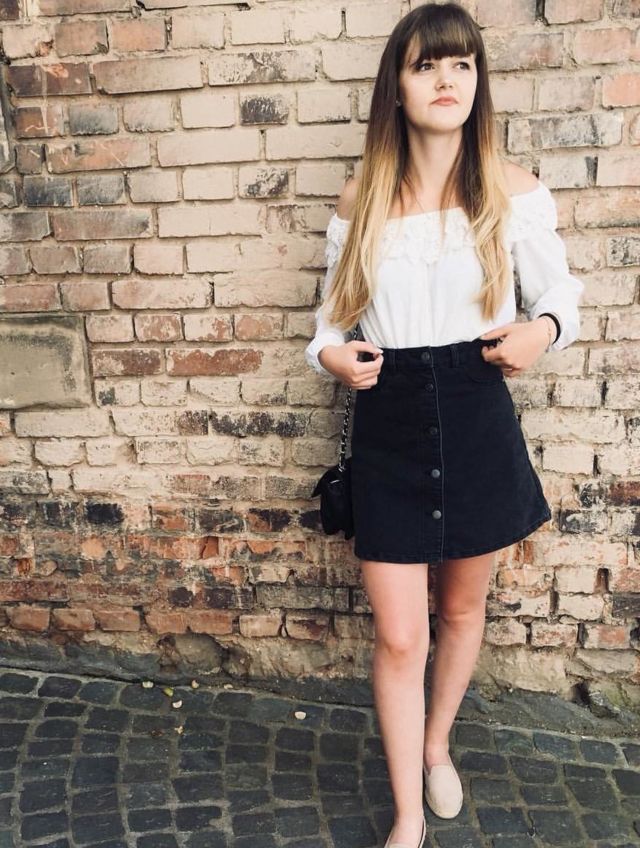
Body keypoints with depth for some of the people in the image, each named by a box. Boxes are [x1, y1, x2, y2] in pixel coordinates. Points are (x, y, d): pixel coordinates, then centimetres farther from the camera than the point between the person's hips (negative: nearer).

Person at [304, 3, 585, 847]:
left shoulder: (513, 189, -3)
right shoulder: (361, 199, 1)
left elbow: (561, 296, 5)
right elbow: (334, 311, 9)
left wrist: (542, 330, -18)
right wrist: (331, 353, -13)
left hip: (478, 420, 1)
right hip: (388, 426, 0)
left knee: (463, 608, 19)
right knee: (399, 637, 2)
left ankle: (436, 746, 48)